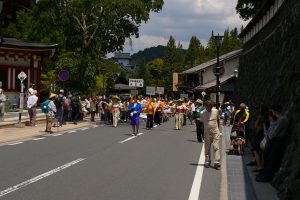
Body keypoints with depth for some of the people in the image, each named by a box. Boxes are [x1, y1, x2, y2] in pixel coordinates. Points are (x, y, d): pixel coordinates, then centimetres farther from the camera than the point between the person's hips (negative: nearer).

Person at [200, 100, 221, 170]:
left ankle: (217, 162, -11)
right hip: (207, 132, 0)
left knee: (216, 147, -7)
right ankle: (207, 162, 17)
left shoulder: (216, 111, -1)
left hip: (215, 132, 0)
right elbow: (202, 122, 7)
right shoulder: (202, 113, -6)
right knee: (207, 148, 6)